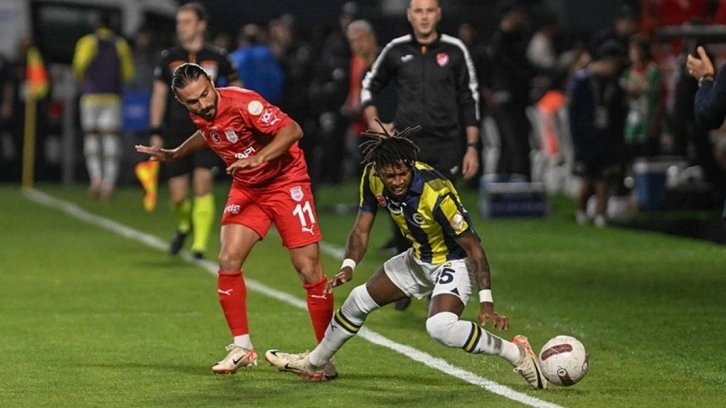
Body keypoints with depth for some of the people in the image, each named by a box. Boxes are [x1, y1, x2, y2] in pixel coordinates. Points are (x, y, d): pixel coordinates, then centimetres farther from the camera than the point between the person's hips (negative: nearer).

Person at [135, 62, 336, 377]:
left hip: (285, 183, -6)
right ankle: (242, 347, 7)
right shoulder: (201, 114, -5)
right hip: (246, 188, 6)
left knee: (309, 268, -10)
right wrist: (174, 154, 25)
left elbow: (293, 130, -31)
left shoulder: (243, 103, -26)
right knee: (228, 260, -7)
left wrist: (259, 158, -40)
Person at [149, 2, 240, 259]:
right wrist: (156, 132, 2)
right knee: (178, 197, 1)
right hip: (177, 134, 2)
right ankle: (184, 226, 35)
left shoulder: (217, 57, 0)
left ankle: (200, 245, -8)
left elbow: (236, 90, 12)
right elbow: (159, 95, 8)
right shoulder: (169, 58, 3)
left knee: (203, 184, -17)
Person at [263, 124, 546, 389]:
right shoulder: (372, 178, -17)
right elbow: (361, 229, -4)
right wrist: (348, 267, -22)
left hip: (454, 261, -7)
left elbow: (474, 247, -29)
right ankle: (313, 365, 40)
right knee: (359, 300, 17)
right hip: (419, 258, 7)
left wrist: (486, 303, -34)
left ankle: (517, 354, -16)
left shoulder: (437, 194, -35)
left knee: (440, 327, -32)